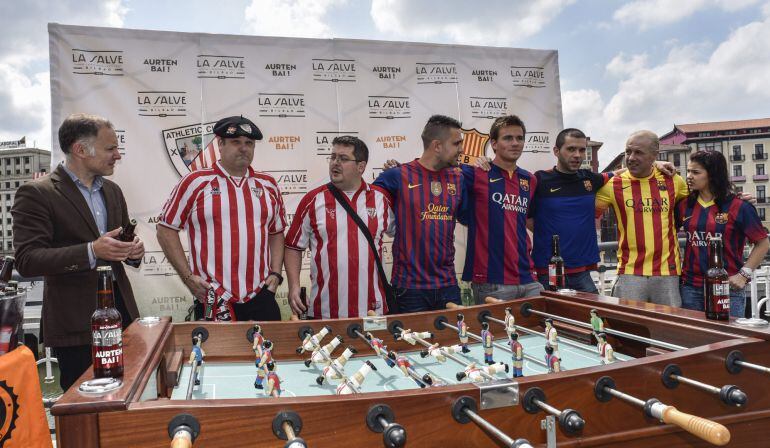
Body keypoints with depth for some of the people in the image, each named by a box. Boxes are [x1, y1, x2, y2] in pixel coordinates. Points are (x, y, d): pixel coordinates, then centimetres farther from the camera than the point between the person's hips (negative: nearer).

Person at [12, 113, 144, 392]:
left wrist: (133, 251, -2)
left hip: (120, 308, 6)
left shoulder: (112, 190, 12)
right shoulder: (36, 193, -9)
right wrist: (91, 251, -28)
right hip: (76, 324, -6)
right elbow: (26, 260, -16)